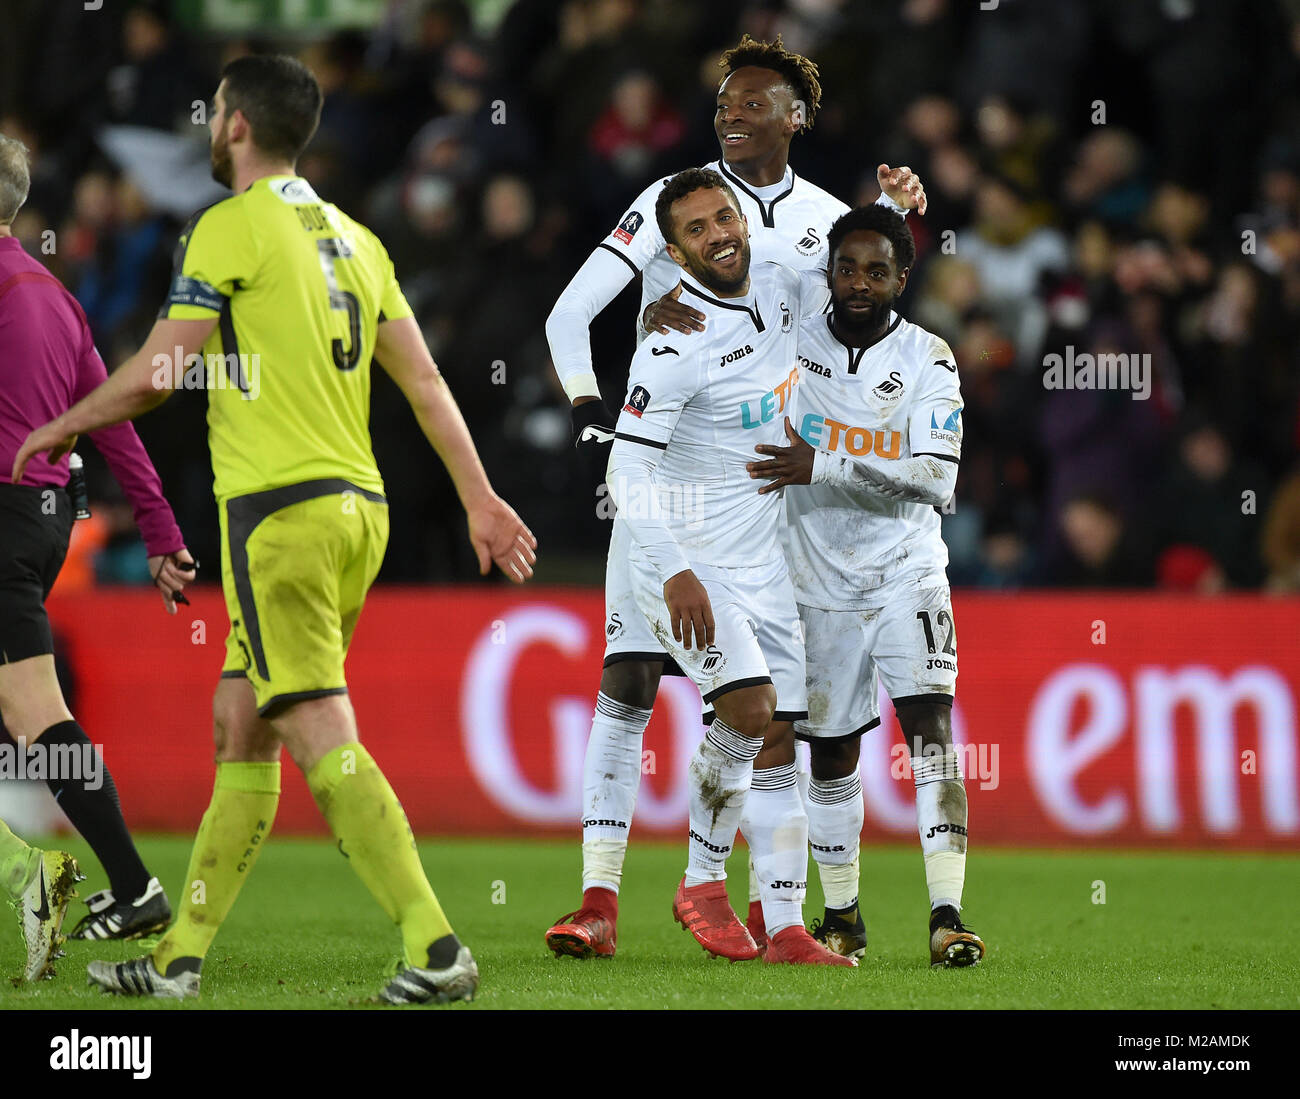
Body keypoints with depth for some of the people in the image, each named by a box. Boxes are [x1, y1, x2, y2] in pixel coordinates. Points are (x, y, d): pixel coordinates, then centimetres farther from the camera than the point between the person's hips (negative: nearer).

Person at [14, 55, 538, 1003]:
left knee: (323, 741, -11)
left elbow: (157, 374, -7)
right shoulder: (351, 238, 15)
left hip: (281, 508, -8)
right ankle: (180, 959, 18)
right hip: (359, 504, 8)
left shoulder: (230, 228, -7)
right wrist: (481, 500, 14)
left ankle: (437, 950, -19)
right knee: (239, 731, 14)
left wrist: (59, 428, 9)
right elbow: (423, 377, 13)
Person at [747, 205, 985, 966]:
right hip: (823, 581, 2)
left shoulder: (926, 359, -7)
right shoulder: (794, 344, -1)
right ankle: (842, 914, 25)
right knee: (832, 751, 9)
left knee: (929, 725, -17)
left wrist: (824, 467, -25)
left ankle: (948, 913, -23)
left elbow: (936, 480, -17)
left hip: (906, 574, -2)